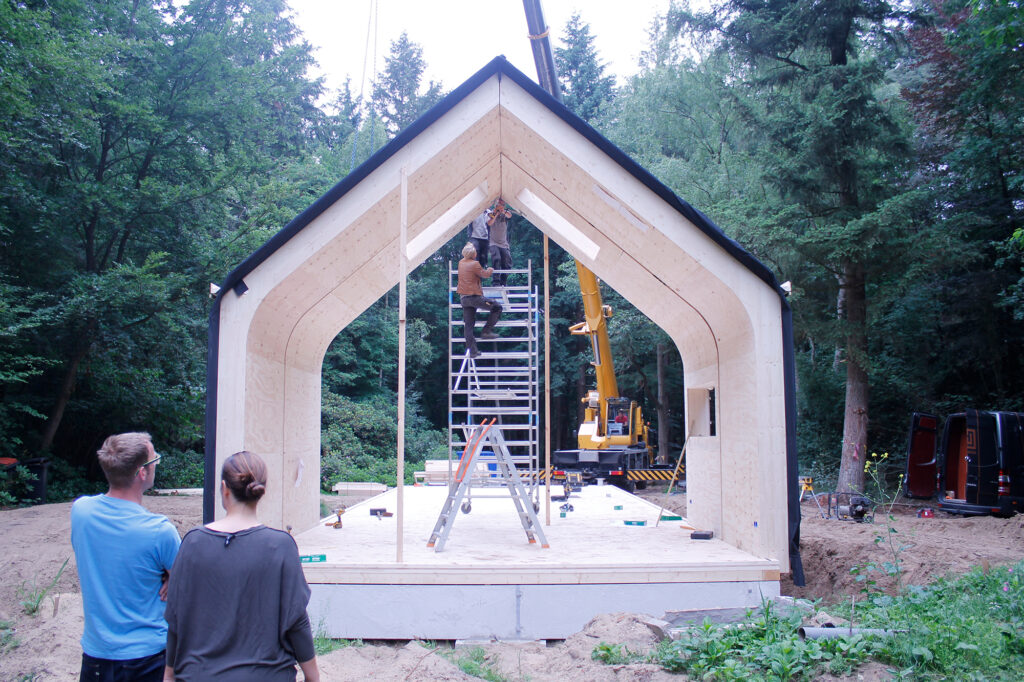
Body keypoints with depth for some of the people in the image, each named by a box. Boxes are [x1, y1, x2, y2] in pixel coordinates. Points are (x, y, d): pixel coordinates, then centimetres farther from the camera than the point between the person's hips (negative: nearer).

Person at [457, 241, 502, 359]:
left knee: (468, 325, 8)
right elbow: (484, 274, -1)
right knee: (497, 307, 5)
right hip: (474, 297, -8)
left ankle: (472, 351, 9)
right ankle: (486, 331, 1)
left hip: (463, 298, 8)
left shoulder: (461, 262, 10)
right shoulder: (475, 264, -12)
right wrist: (490, 270, 21)